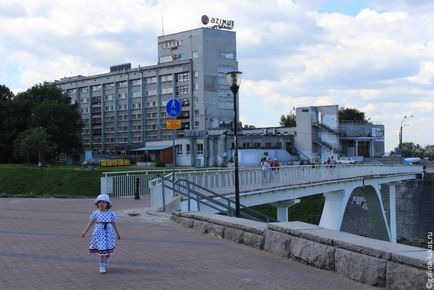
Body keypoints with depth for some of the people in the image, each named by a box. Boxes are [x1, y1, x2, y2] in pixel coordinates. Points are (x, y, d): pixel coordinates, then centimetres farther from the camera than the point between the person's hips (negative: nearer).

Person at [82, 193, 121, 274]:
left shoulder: (110, 213, 2)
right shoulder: (95, 213, -1)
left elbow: (113, 224, 9)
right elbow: (91, 223, -1)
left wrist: (118, 233, 11)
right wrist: (85, 231, -7)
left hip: (108, 232, 2)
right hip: (99, 232, -2)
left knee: (108, 249, 8)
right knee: (101, 249, -5)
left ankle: (105, 263, 34)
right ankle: (102, 267, 4)